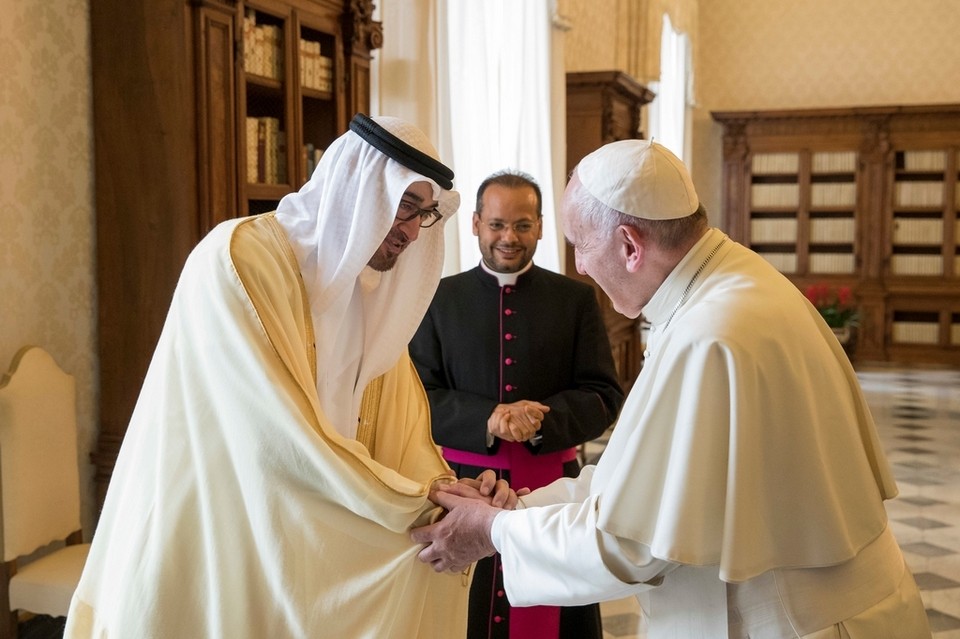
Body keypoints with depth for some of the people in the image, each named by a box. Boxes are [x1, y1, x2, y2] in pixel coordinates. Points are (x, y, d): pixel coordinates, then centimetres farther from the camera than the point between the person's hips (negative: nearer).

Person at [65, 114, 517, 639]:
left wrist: (452, 491, -12)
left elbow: (402, 430, 6)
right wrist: (413, 505, -18)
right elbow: (283, 435, -24)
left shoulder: (369, 291, 7)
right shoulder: (238, 257, -18)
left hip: (317, 554, 7)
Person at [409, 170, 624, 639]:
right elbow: (418, 395, -2)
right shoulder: (439, 298, 4)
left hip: (551, 485, 0)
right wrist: (486, 420, -20)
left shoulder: (576, 299, 4)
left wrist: (541, 420, -20)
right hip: (464, 482, 0)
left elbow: (604, 396, -1)